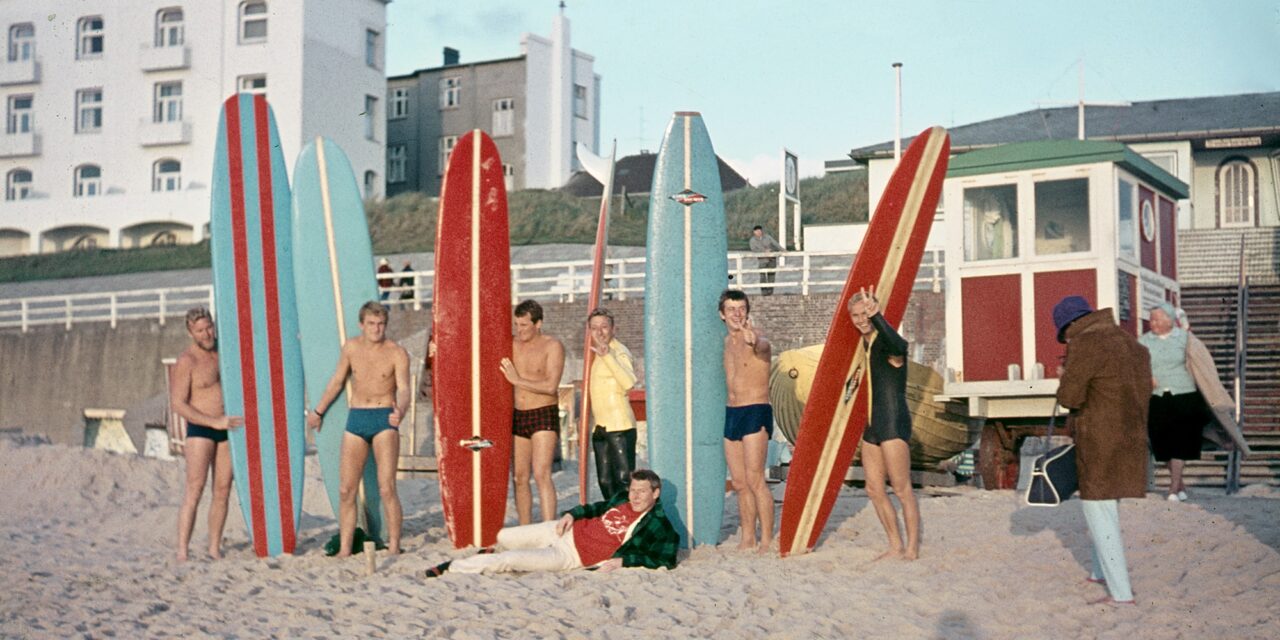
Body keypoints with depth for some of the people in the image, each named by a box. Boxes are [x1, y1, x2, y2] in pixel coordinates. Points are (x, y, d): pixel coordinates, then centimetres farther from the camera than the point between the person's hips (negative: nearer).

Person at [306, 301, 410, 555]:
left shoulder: (397, 353, -4)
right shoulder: (350, 348, 7)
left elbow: (403, 389, -14)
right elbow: (337, 381, 20)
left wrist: (400, 411, -36)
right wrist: (318, 411, 29)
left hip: (384, 420, -4)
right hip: (356, 419, 4)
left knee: (387, 488, -12)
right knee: (346, 490, 2)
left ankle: (394, 546, -4)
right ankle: (344, 549, 9)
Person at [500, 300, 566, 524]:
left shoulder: (552, 346, -8)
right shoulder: (512, 345, 6)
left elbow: (551, 386, -18)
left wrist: (517, 380, -15)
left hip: (544, 415, -5)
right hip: (518, 416, 5)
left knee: (541, 474, -17)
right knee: (520, 478, 7)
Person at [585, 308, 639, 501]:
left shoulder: (619, 352, -9)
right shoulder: (595, 355, 18)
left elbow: (629, 383, -28)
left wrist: (607, 356, -34)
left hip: (620, 426, -9)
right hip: (600, 427, 9)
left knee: (624, 478, -11)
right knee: (605, 481, 13)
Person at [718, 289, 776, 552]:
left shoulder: (757, 339, -11)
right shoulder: (728, 341, 13)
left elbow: (762, 346, -37)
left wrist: (753, 342, -58)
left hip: (755, 413, -7)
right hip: (731, 413, 8)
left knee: (754, 480, -12)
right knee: (739, 483, 9)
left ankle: (767, 541, -8)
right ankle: (748, 540, 16)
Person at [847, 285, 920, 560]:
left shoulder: (887, 342, -12)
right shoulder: (866, 343, 15)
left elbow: (899, 346, -42)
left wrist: (875, 316, -52)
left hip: (894, 424, -9)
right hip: (873, 425, 9)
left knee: (902, 489, -5)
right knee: (874, 489, 9)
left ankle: (912, 548, 3)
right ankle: (895, 547, 17)